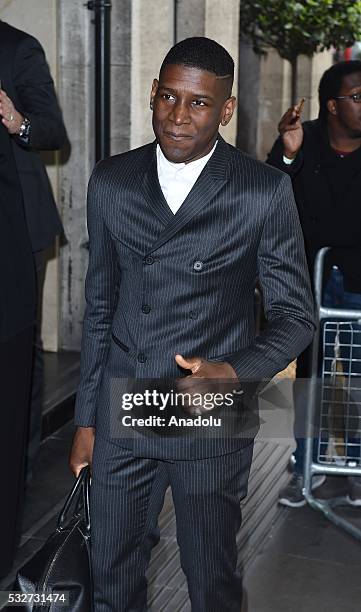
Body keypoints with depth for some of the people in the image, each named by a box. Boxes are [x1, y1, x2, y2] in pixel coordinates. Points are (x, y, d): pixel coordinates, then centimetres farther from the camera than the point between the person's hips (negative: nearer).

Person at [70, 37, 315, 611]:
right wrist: (86, 419, 9)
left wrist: (233, 371, -22)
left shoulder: (264, 191, -9)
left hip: (212, 419, -3)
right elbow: (99, 305, 8)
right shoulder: (111, 182, 2)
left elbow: (295, 315, -3)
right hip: (122, 415, 3)